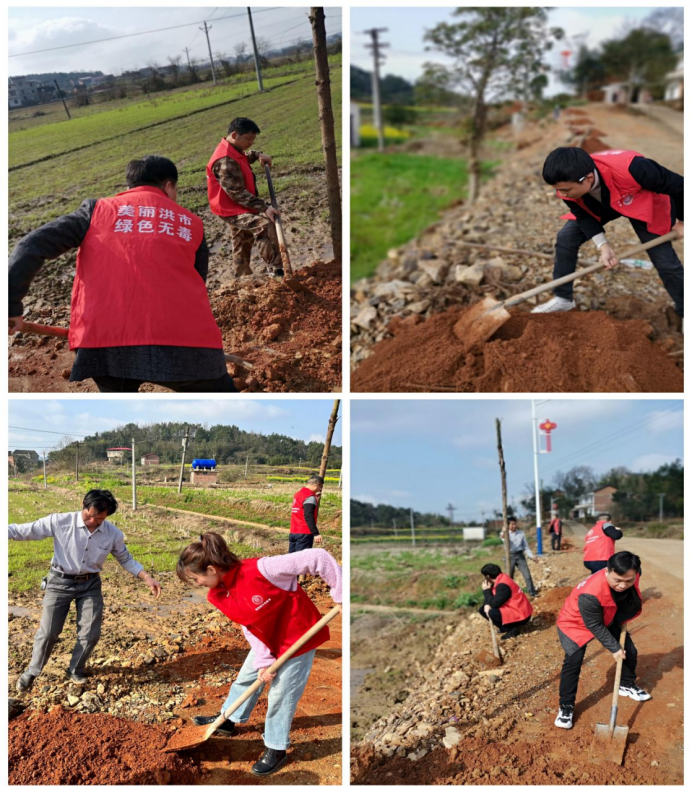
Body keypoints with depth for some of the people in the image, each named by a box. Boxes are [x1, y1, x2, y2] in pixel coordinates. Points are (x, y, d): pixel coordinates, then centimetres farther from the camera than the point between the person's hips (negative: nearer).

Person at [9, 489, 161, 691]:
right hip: (60, 582, -2)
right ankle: (32, 671, 29)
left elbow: (126, 559, 4)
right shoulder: (60, 522, -20)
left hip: (90, 584, 2)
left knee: (91, 633, 3)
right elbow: (24, 530, -14)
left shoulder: (113, 534, -11)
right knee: (48, 632, 3)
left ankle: (76, 670, 30)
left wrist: (147, 578, -8)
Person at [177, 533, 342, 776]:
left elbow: (317, 558, -37)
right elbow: (248, 627, -4)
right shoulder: (218, 595, -11)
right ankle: (228, 720, 45)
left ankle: (276, 749, 24)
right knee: (246, 677, 21)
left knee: (280, 696, 4)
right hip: (267, 641, 7)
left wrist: (340, 594, -30)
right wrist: (263, 661, -14)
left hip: (297, 637, -7)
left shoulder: (260, 569, -37)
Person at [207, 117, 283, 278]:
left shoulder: (233, 151, 4)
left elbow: (244, 157, 31)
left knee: (243, 245, 23)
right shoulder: (225, 161, -28)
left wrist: (257, 155, 10)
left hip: (239, 207, 11)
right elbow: (238, 193, -31)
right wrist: (264, 207, -35)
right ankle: (275, 270, -31)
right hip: (232, 209, -11)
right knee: (265, 225, -30)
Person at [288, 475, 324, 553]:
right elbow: (308, 517, -22)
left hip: (293, 533, 9)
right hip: (304, 534, -9)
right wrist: (316, 533, -25)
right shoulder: (310, 497, -13)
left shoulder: (297, 494, 14)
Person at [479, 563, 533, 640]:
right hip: (513, 609, 10)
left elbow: (494, 604, -28)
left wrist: (486, 590, -15)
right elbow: (493, 600, 10)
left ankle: (513, 629, -10)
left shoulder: (503, 585, -25)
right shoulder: (500, 580, 4)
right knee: (483, 610, 5)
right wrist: (486, 604, -12)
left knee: (491, 612, -30)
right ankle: (506, 627, 8)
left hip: (520, 615, -10)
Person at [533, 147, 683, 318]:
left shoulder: (630, 169, -47)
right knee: (565, 238, -8)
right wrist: (603, 246, -25)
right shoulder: (568, 185, -31)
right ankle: (563, 298, 8)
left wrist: (679, 221, -15)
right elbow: (583, 215, -12)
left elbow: (677, 185, -30)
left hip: (643, 203, -4)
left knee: (664, 259, -5)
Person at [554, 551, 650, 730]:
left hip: (608, 618, 7)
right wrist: (614, 648, -21)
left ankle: (627, 685, 39)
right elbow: (595, 627, -28)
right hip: (576, 622, -6)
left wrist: (621, 620, -1)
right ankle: (566, 707, -3)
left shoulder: (632, 575, -25)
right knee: (573, 661, -18)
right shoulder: (590, 594, -44)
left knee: (630, 651, 11)